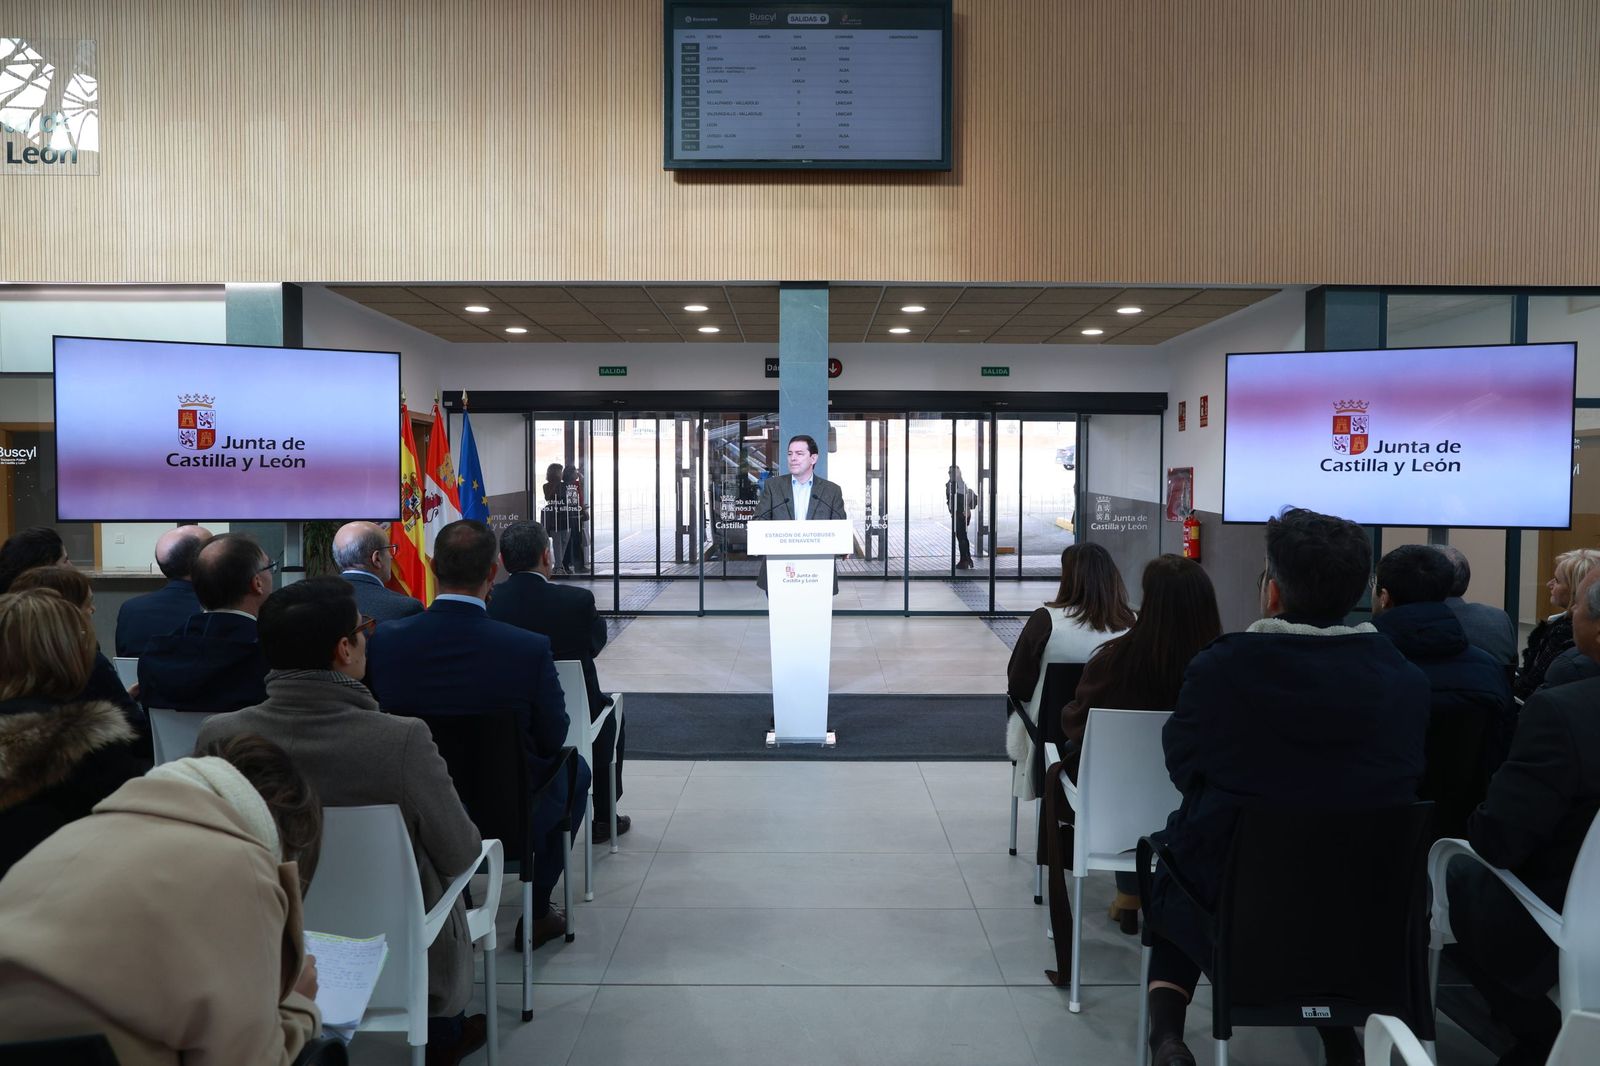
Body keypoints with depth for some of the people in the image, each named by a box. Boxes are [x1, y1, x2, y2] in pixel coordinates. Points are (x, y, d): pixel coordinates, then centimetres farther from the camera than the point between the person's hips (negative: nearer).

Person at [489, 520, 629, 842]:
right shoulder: (578, 599, -22)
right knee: (611, 715, 29)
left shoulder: (487, 601, -14)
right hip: (571, 717, -3)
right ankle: (603, 818, 33)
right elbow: (596, 643, -3)